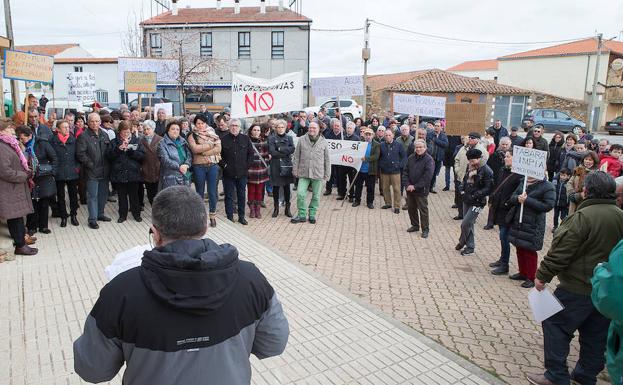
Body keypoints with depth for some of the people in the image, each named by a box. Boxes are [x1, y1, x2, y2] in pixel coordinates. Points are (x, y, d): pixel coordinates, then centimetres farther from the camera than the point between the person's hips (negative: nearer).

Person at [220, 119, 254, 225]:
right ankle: (229, 217, 13)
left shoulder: (245, 139, 4)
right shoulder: (224, 139, -1)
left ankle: (241, 217, 20)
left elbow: (251, 153, 8)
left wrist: (247, 165, 1)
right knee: (229, 196, 5)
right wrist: (224, 164, -4)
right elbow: (219, 154, 4)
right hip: (228, 173, -1)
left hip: (242, 172, 2)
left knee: (242, 195, 9)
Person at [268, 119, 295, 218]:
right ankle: (276, 208, 15)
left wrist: (280, 149, -14)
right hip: (275, 165, -2)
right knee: (276, 187, 4)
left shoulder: (289, 138, 10)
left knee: (287, 187, 6)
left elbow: (292, 149, -7)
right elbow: (272, 152, -11)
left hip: (287, 165, 2)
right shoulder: (271, 138, 2)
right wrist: (286, 153, -10)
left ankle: (287, 208, 15)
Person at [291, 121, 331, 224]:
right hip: (303, 173, 0)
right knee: (300, 194, -5)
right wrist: (295, 169, 3)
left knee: (316, 196, 9)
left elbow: (327, 160, 5)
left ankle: (312, 214, 25)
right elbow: (296, 156, 7)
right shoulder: (302, 140, 3)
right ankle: (302, 215, 10)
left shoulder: (324, 142, 1)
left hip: (318, 174, 0)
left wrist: (327, 174, 3)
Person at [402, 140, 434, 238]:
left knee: (423, 210, 1)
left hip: (421, 190, -6)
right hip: (410, 189, 6)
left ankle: (425, 229, 12)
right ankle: (415, 225, 32)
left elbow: (427, 176, -18)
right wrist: (407, 185, -7)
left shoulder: (429, 160, -11)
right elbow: (405, 172, 6)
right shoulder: (411, 158, 6)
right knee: (411, 208, 15)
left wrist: (415, 186, -18)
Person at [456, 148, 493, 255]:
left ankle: (462, 241, 19)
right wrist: (462, 190, 2)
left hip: (477, 202, -7)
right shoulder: (469, 166, 3)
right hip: (466, 199, 7)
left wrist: (474, 195, -22)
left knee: (465, 224, -7)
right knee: (469, 224, 15)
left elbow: (488, 188, -18)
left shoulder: (486, 171, -17)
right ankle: (470, 246, 29)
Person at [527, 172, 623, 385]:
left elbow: (561, 252, -21)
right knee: (595, 335, 17)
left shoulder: (582, 217, -20)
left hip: (578, 287, -8)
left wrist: (542, 275, -13)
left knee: (555, 325, 4)